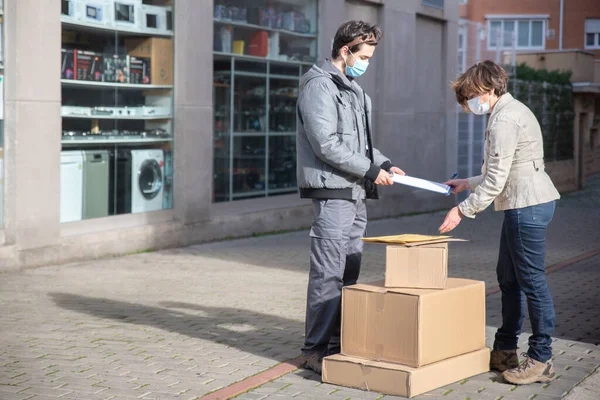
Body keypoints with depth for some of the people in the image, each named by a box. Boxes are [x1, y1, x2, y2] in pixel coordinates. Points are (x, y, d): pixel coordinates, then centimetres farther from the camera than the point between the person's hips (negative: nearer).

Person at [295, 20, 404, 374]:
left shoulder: (354, 90, 20)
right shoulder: (320, 86, -10)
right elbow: (326, 144, -18)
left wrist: (384, 163, 8)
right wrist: (370, 170, -14)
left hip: (356, 195, 9)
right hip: (332, 192, -9)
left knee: (349, 273, 11)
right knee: (329, 274, -7)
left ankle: (339, 343, 19)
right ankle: (317, 349, 0)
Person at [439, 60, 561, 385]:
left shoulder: (504, 119, -16)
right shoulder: (511, 111, 17)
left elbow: (496, 179, -19)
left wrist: (462, 211, -14)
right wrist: (468, 184, 22)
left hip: (528, 206, -11)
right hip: (523, 204, 11)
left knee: (531, 280, -5)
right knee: (508, 277, 16)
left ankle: (541, 361, 2)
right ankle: (504, 351, 25)